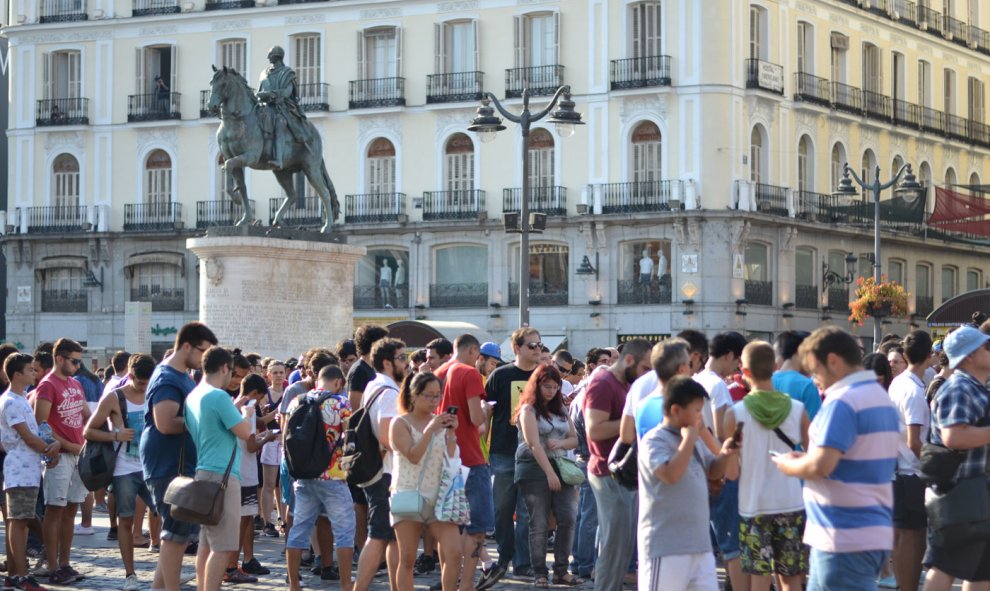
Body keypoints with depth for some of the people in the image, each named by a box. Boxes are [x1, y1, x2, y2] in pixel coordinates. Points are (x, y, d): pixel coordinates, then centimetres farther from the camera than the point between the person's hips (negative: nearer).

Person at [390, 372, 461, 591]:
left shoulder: (440, 422, 11)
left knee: (453, 552, -11)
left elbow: (451, 460, 6)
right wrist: (430, 429, -19)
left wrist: (451, 433, -7)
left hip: (439, 496, 3)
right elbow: (413, 456, -14)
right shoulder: (400, 423, -1)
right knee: (407, 559, 0)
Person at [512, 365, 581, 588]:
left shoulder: (561, 410, 18)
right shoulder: (529, 410, -2)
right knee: (539, 524, -5)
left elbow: (574, 439, 18)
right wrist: (550, 473, -18)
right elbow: (534, 444, -11)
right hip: (535, 469, -5)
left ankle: (561, 570, 2)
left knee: (567, 518, -6)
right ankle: (539, 574, 2)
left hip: (560, 467, 5)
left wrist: (560, 443, -5)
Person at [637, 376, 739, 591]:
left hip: (700, 546, 8)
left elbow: (714, 471, 24)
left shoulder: (695, 440, 13)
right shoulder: (655, 440, -13)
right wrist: (688, 440, -18)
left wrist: (725, 455, 2)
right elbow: (671, 474, -28)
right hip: (665, 549, -8)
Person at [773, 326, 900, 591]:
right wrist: (805, 458, 14)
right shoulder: (881, 397, 15)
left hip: (845, 537, -10)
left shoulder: (842, 401, -16)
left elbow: (820, 466, -25)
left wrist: (789, 465, -4)